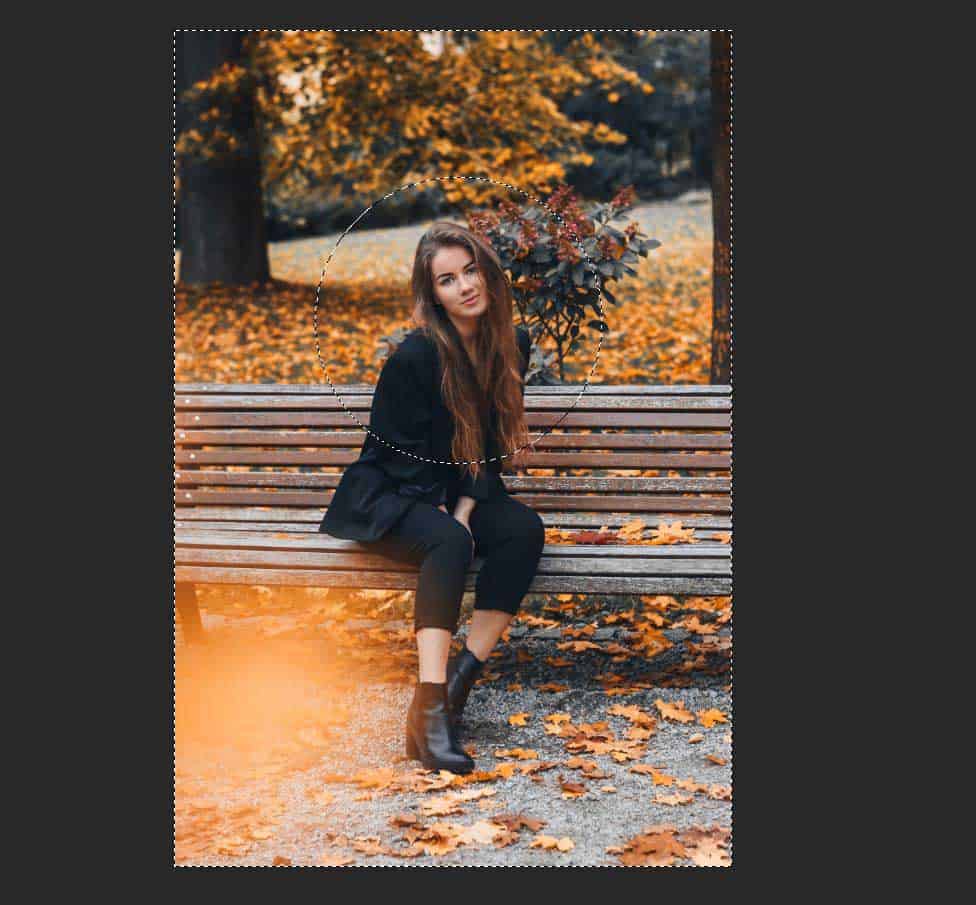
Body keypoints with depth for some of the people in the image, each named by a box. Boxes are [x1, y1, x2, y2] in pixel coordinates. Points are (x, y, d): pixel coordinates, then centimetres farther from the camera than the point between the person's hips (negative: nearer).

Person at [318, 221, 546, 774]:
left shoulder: (512, 346, 0)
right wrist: (448, 523, -16)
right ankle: (430, 709, -41)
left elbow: (491, 444, 3)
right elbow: (407, 458, -14)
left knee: (525, 528, -25)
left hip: (457, 500, 6)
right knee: (449, 543, -36)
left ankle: (461, 679, -23)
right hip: (388, 497, -5)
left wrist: (465, 511, -10)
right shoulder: (415, 357, -18)